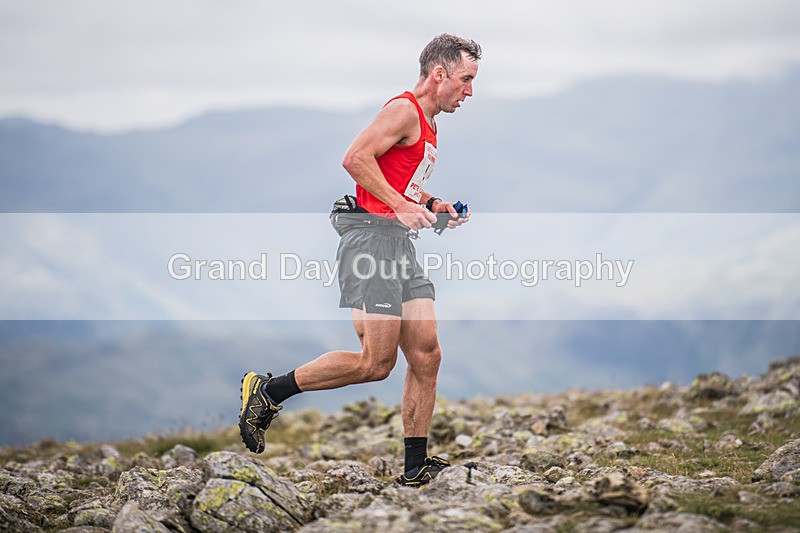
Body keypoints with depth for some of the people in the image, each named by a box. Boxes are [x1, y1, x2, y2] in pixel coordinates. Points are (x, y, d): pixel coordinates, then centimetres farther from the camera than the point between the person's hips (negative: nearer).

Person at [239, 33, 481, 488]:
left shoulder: (427, 126, 23)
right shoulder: (405, 110, -8)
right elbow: (355, 159, -19)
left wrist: (431, 206, 16)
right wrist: (400, 205, -20)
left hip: (402, 246, 10)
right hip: (373, 238, -10)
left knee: (427, 357, 4)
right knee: (376, 362, -13)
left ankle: (417, 467, 8)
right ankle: (266, 391, -1)